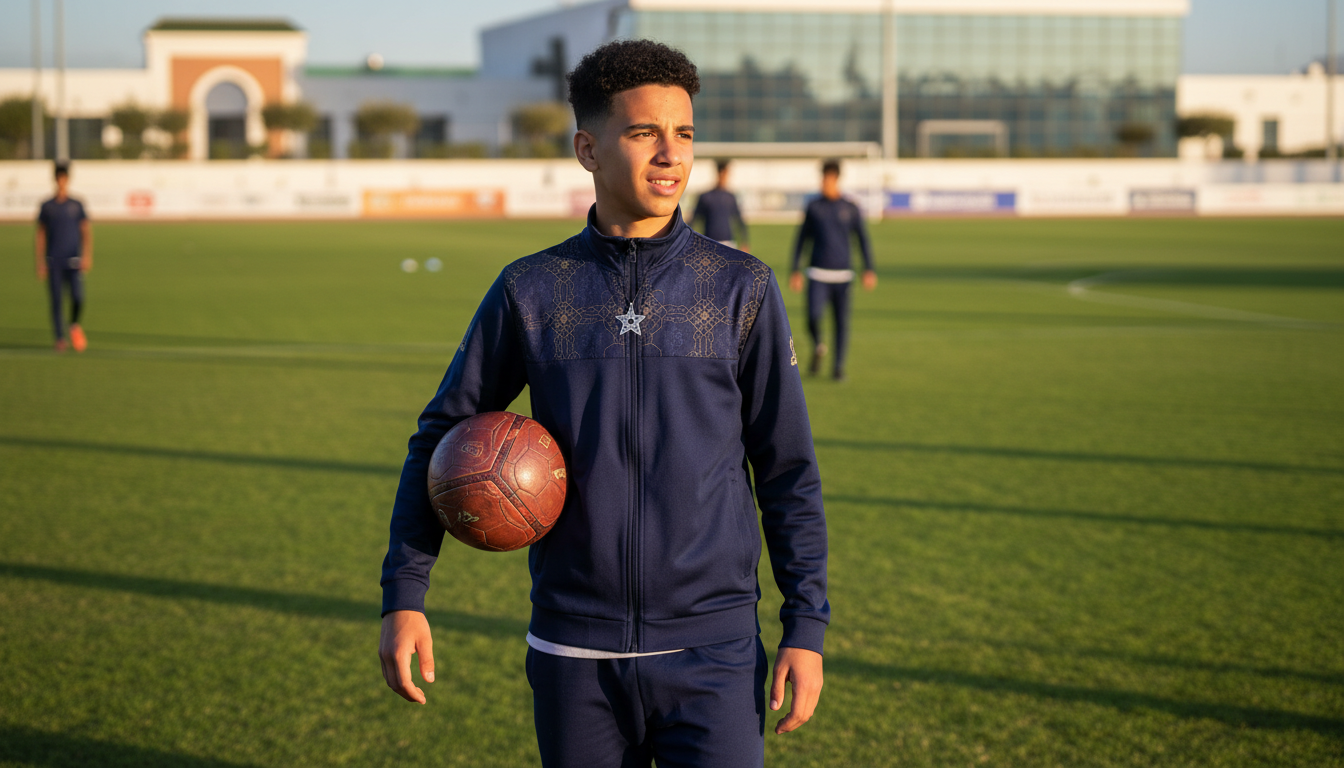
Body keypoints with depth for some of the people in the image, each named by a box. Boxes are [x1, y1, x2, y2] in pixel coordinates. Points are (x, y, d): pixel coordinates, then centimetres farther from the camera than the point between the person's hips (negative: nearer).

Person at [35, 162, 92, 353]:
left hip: (73, 261, -1)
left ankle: (75, 325, 16)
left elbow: (86, 231, 5)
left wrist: (87, 255, -9)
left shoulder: (77, 205, 6)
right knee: (56, 300, -2)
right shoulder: (47, 207, 7)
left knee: (77, 297, -13)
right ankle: (60, 339, 7)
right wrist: (40, 263, 4)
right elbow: (41, 235, 9)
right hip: (53, 262, 1)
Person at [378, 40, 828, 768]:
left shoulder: (741, 288, 1)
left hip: (709, 653, -1)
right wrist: (403, 598, 1)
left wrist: (806, 628, -2)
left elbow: (788, 471, 4)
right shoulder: (531, 290, 2)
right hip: (573, 655, 1)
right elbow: (441, 436, 9)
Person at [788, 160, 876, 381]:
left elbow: (863, 240, 6)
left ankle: (838, 367, 12)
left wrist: (869, 270, -3)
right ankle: (818, 347, 15)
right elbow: (801, 239, 11)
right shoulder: (814, 207, 5)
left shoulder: (850, 209, 3)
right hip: (818, 274, 0)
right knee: (813, 317, -16)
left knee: (842, 322, -2)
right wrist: (794, 270, 7)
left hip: (842, 274, 0)